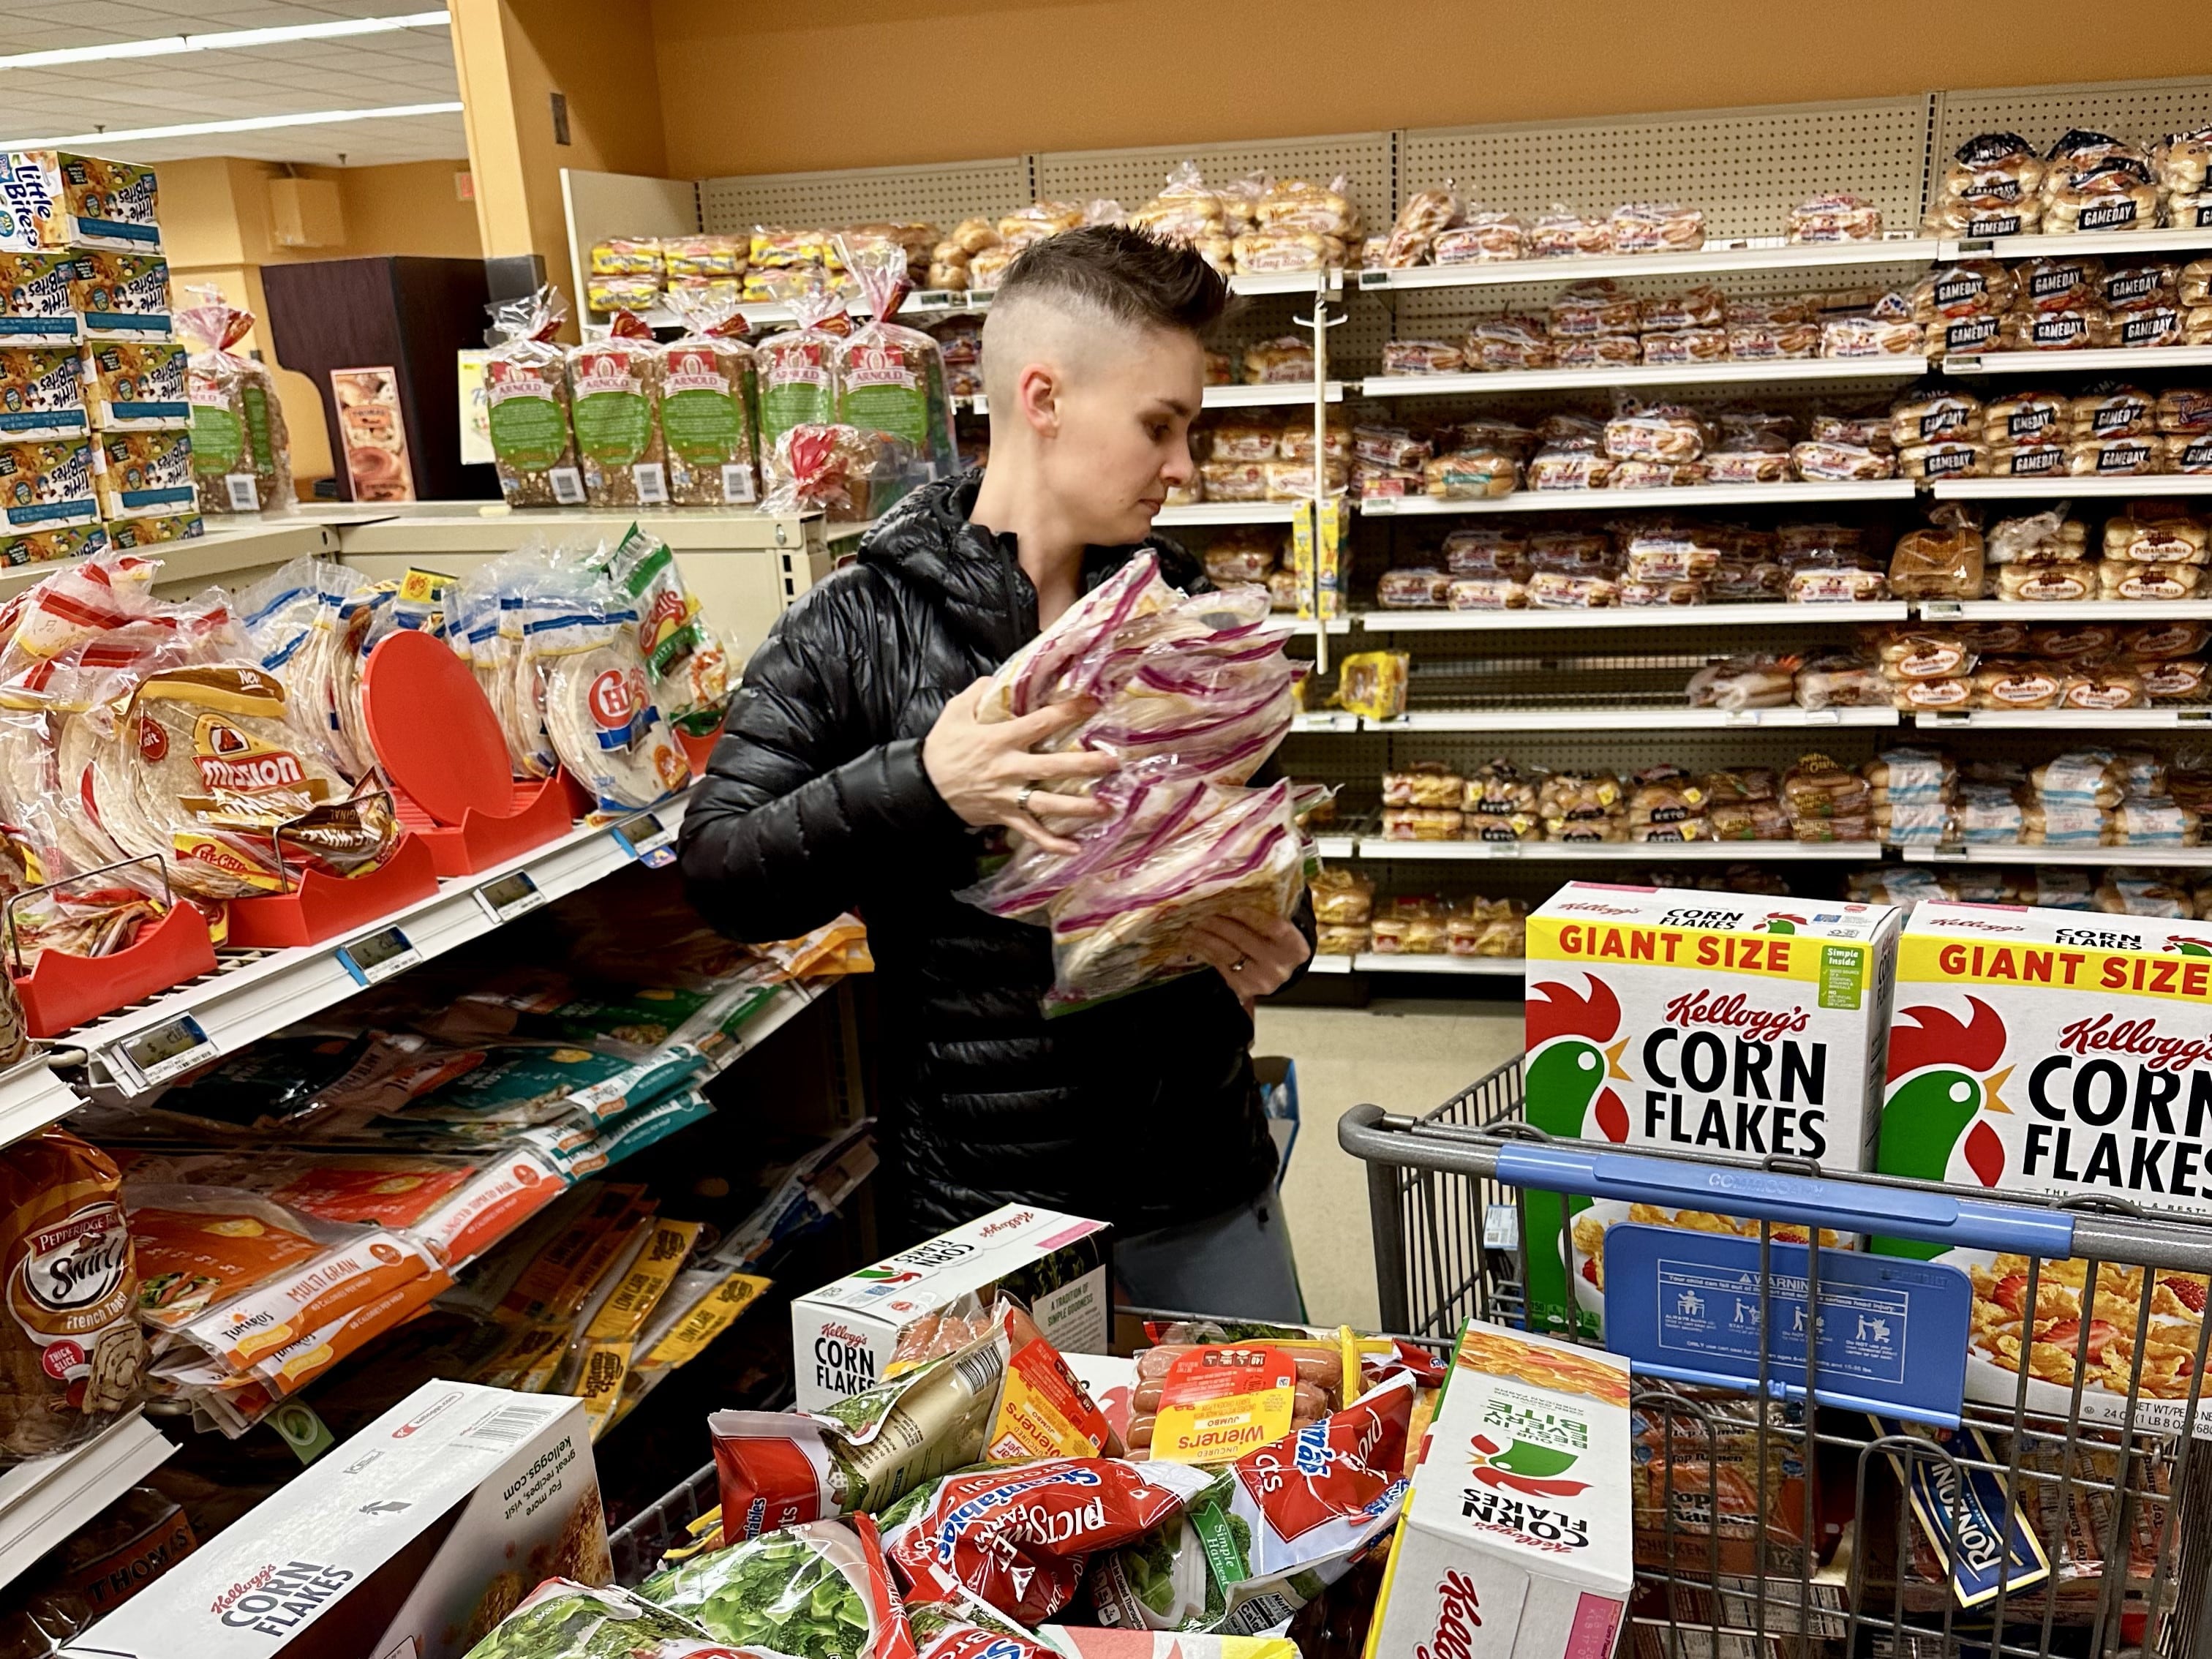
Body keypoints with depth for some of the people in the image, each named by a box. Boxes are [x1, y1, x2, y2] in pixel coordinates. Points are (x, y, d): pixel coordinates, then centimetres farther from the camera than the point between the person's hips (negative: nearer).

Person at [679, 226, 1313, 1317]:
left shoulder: (1185, 612, 3)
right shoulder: (858, 630, -10)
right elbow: (718, 872, -13)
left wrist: (1276, 941, -10)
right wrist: (919, 787, -29)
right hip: (979, 1200, -4)